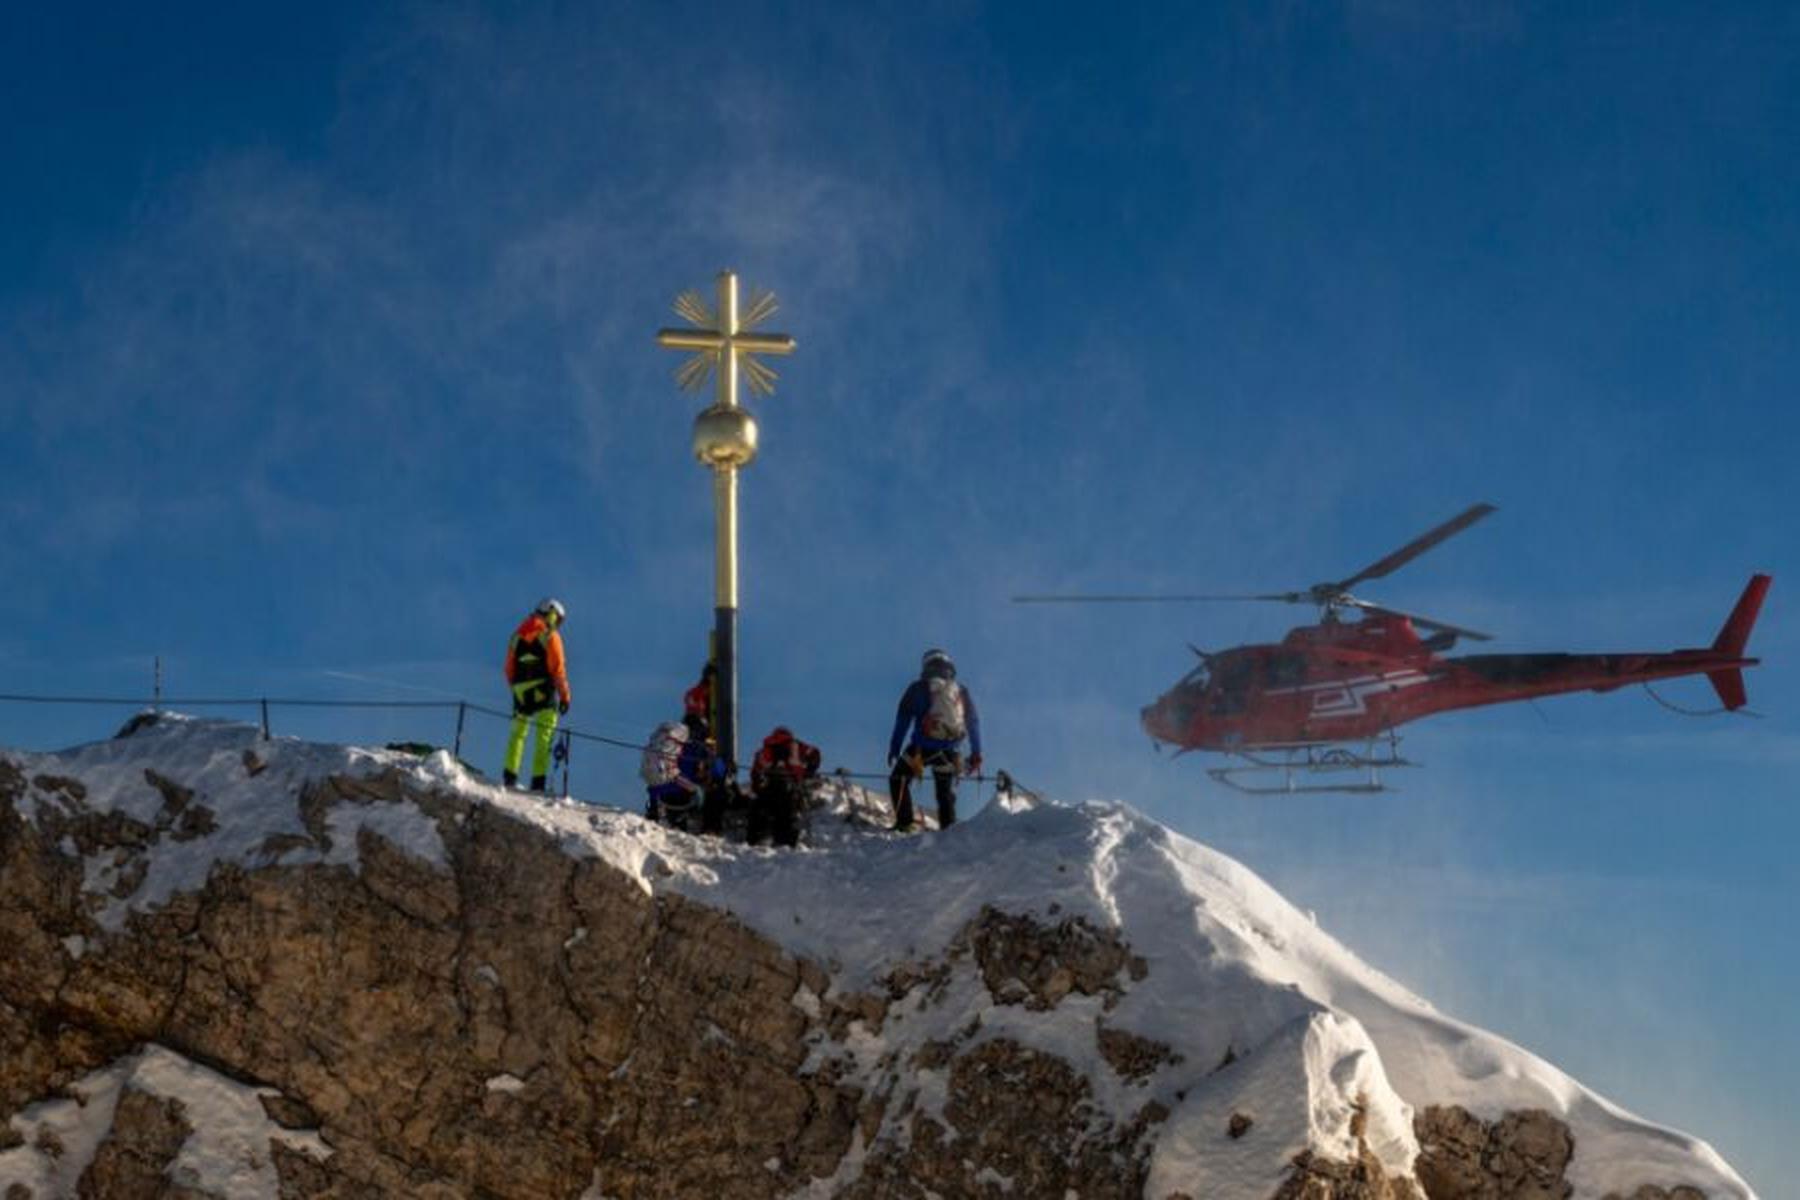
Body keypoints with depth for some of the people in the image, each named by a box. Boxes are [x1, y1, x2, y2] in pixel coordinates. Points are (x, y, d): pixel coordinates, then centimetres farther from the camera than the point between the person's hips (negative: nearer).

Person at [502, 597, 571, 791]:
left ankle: (510, 776, 13)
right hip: (543, 691, -5)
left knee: (518, 733, 17)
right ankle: (538, 780, -11)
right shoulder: (550, 636, -4)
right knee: (544, 736, -4)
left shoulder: (517, 635, 13)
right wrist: (564, 695, -3)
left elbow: (509, 669, 14)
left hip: (521, 692, 5)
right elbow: (558, 669, -9)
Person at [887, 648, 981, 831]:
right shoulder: (961, 692, 12)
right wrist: (976, 754, 21)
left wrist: (894, 749, 1)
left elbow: (903, 720, 0)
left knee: (898, 780, 11)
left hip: (922, 747, -3)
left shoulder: (918, 689, 4)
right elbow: (974, 723, 15)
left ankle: (904, 822, -3)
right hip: (949, 752, 3)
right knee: (946, 793, 15)